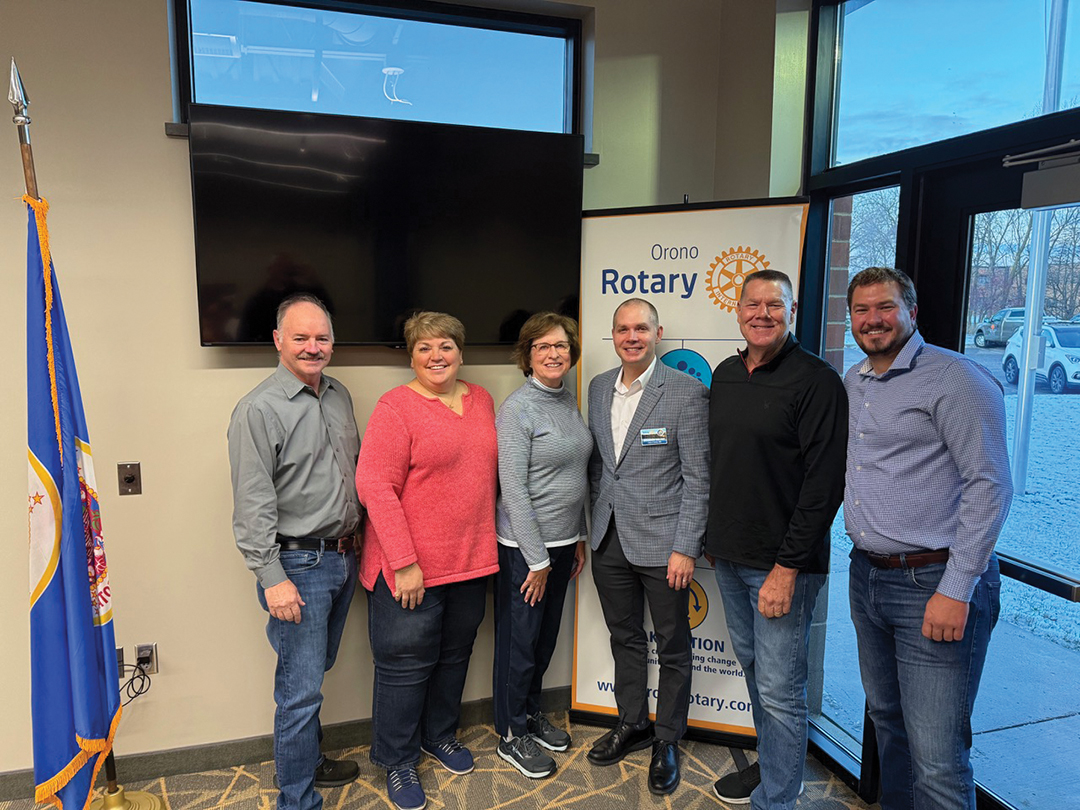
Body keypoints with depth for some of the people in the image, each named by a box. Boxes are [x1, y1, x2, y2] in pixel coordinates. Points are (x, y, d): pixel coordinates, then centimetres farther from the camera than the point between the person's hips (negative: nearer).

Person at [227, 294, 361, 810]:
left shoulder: (339, 396, 8)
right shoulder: (259, 410, -14)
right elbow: (252, 506, -17)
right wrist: (272, 578, -18)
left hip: (343, 557, 7)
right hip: (297, 564, -7)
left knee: (315, 674, 21)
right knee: (300, 690, 0)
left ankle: (307, 761, 40)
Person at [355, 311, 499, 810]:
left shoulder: (481, 400, 7)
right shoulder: (396, 407, -12)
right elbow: (374, 486, -18)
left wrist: (486, 546, 12)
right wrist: (404, 563, -20)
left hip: (471, 562, 6)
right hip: (411, 567, -6)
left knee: (455, 654, 20)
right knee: (406, 662, 7)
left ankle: (440, 735, 43)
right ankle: (398, 760, 29)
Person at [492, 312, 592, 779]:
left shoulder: (569, 401, 7)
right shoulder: (517, 409, -16)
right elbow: (513, 490, -18)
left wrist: (578, 538, 15)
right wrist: (537, 560, -15)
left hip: (561, 541, 7)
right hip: (523, 546, -7)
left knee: (546, 635, 19)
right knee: (519, 640, 7)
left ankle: (532, 714, 39)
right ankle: (512, 735, 25)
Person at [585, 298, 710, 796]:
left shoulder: (687, 391, -11)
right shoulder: (598, 388, 6)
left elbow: (697, 478, -11)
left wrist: (686, 548, -14)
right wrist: (596, 525, 10)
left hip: (661, 543, -5)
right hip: (609, 542, 5)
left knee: (672, 647, 11)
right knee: (624, 638, 19)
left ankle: (667, 740, 30)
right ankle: (632, 725, 39)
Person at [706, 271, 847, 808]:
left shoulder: (816, 380, -13)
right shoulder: (725, 375, 9)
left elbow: (825, 481, -17)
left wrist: (788, 567, -18)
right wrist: (713, 537, 15)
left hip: (782, 563, -7)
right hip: (729, 557, 7)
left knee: (780, 691, 2)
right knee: (752, 668, 20)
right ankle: (771, 764, 40)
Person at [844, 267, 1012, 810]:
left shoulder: (955, 378, -10)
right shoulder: (849, 385, 12)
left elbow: (989, 484, -15)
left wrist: (956, 589, -17)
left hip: (934, 584, -7)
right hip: (867, 577, 7)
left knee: (937, 761, -4)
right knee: (886, 719, 21)